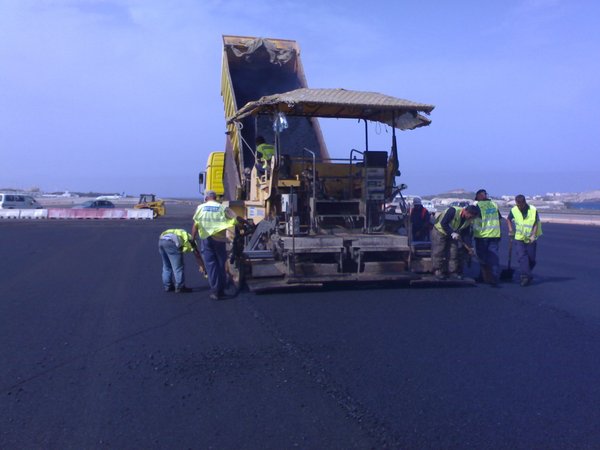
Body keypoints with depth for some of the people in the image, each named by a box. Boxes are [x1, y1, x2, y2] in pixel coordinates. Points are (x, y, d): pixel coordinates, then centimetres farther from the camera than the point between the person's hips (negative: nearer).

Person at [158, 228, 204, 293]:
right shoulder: (190, 239, 25)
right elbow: (197, 255, 27)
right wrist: (202, 266, 36)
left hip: (161, 240, 7)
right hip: (171, 242, -7)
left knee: (166, 266, 20)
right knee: (178, 266, 4)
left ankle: (167, 286, 26)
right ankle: (180, 287, 10)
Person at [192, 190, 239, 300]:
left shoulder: (200, 207, 4)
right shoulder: (222, 208, 2)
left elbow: (195, 225, 2)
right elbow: (235, 220, -5)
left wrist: (193, 238, 11)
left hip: (206, 239, 0)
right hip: (219, 239, 0)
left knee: (211, 264, 5)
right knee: (221, 264, 12)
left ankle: (215, 291, 2)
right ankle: (221, 290, 20)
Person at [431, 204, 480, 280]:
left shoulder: (468, 220, -8)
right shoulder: (453, 211, -30)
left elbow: (466, 232, 4)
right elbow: (443, 223, -31)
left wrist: (461, 239, -12)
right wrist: (452, 233, -34)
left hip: (453, 234, 7)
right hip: (439, 231, -7)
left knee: (454, 253, 1)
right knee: (439, 252, -8)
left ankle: (453, 272, 8)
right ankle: (438, 271, 0)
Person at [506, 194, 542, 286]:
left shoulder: (533, 210, -11)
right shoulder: (514, 210, -5)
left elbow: (536, 224, -7)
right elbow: (508, 219, 14)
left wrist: (533, 235, -18)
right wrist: (510, 229, 3)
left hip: (531, 239, -1)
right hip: (519, 238, 1)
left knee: (531, 258, 4)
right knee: (521, 257, -12)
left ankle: (526, 274, 26)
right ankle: (526, 276, -10)